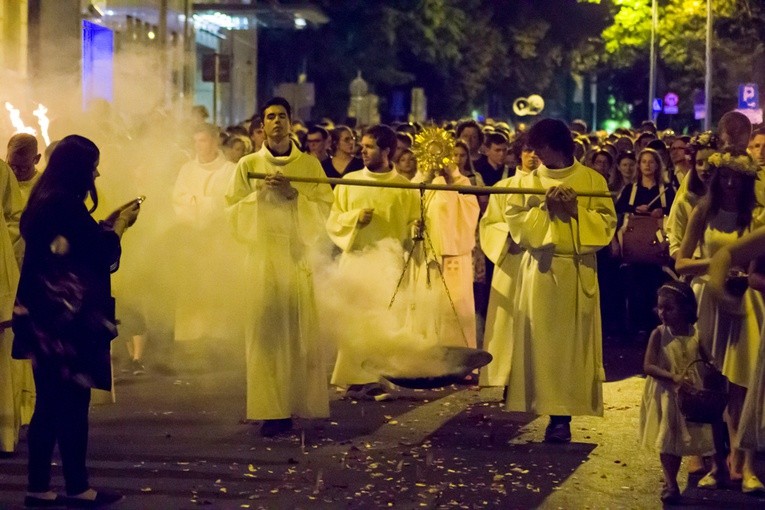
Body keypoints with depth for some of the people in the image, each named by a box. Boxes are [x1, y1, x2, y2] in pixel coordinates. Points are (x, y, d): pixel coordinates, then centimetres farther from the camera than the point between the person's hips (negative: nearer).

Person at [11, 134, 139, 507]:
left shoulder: (44, 202, 12)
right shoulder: (66, 204, -17)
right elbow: (101, 254, -13)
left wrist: (107, 224, 18)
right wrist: (121, 225, 1)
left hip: (44, 317, 9)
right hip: (68, 319, -9)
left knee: (50, 403, 11)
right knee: (73, 402, -1)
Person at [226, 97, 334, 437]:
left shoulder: (310, 164, 9)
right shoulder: (248, 165, 9)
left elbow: (325, 208, 2)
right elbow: (233, 211, 6)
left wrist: (292, 193, -11)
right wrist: (260, 193, -9)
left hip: (298, 256, 0)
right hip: (263, 256, 0)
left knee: (301, 332, -4)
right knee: (266, 332, -5)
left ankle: (302, 404, 2)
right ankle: (271, 410, -4)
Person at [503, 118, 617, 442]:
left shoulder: (591, 180, 4)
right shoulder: (527, 181, 9)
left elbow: (607, 224, -1)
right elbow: (514, 223, 0)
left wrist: (576, 211, -14)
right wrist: (545, 209, -13)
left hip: (577, 273, -1)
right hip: (539, 271, 2)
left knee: (571, 342, -2)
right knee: (540, 341, -2)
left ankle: (563, 414, 0)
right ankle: (549, 408, 4)